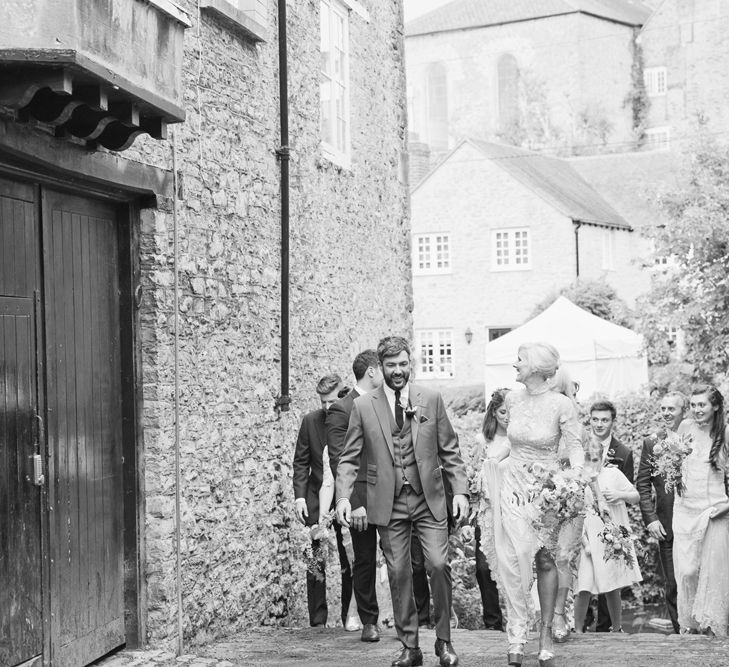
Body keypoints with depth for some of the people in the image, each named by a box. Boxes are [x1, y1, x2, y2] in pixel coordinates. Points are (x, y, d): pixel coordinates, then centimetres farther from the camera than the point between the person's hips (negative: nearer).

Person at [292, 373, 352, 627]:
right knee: (316, 563, 1)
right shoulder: (311, 421, 1)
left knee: (350, 563, 3)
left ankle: (349, 616, 17)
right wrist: (299, 496, -2)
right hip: (316, 500, 1)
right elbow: (301, 462, 6)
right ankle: (317, 621, 8)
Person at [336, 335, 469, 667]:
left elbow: (449, 450, 7)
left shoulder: (431, 399, 4)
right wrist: (343, 496, -8)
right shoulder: (363, 406, 3)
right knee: (398, 573, 4)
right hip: (388, 503, 0)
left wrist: (460, 490, -1)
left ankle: (443, 640, 9)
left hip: (429, 498, 0)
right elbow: (349, 457, 4)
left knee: (438, 565, -10)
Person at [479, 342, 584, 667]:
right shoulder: (512, 399, 2)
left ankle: (545, 633, 12)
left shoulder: (561, 405, -12)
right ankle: (516, 635, 5)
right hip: (513, 486, 3)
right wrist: (492, 464, 12)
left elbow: (575, 446, -10)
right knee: (512, 558, -3)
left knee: (545, 560, 1)